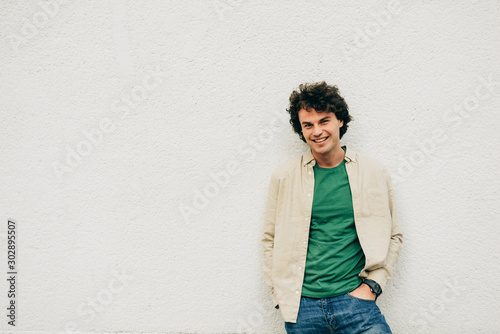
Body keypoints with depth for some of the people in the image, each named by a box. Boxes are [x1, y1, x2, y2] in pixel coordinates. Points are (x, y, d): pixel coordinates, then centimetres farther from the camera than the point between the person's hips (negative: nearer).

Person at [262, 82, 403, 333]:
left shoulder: (374, 173, 4)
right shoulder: (284, 177, 3)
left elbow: (393, 236, 11)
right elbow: (270, 241, 9)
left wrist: (372, 284, 1)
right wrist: (280, 296, 2)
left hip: (353, 299, 0)